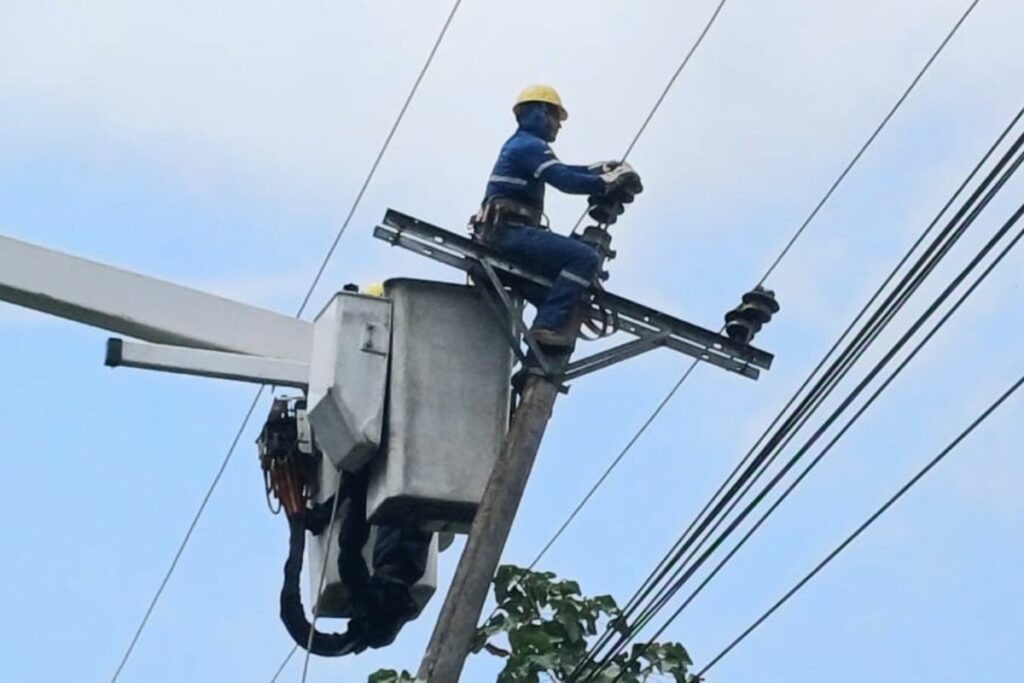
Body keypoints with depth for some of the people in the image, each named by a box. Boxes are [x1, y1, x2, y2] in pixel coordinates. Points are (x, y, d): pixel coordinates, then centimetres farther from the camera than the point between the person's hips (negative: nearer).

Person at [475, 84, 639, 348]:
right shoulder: (531, 145, -7)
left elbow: (559, 171, 31)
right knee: (586, 258, -21)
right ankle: (549, 324, -26)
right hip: (511, 230, -11)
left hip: (503, 234, 11)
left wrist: (597, 169, 20)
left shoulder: (519, 145, 26)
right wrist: (608, 182, -10)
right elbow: (565, 181, -19)